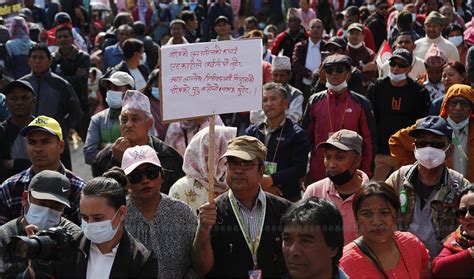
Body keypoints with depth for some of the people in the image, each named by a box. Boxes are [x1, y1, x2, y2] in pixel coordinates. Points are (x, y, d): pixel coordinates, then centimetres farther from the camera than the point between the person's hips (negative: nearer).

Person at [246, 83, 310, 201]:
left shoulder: (297, 134, 1)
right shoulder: (252, 131, 12)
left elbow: (299, 168, -8)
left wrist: (271, 179, -18)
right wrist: (260, 183, -12)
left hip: (288, 198, -3)